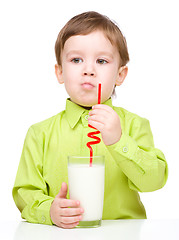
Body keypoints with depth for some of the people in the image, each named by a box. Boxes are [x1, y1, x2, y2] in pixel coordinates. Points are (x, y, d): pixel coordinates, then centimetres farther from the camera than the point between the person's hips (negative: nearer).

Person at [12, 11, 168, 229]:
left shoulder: (133, 125, 5)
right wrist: (49, 211, -17)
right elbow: (26, 193, 3)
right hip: (63, 235, 2)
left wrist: (118, 141, -19)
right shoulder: (40, 134, 5)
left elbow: (154, 181, -7)